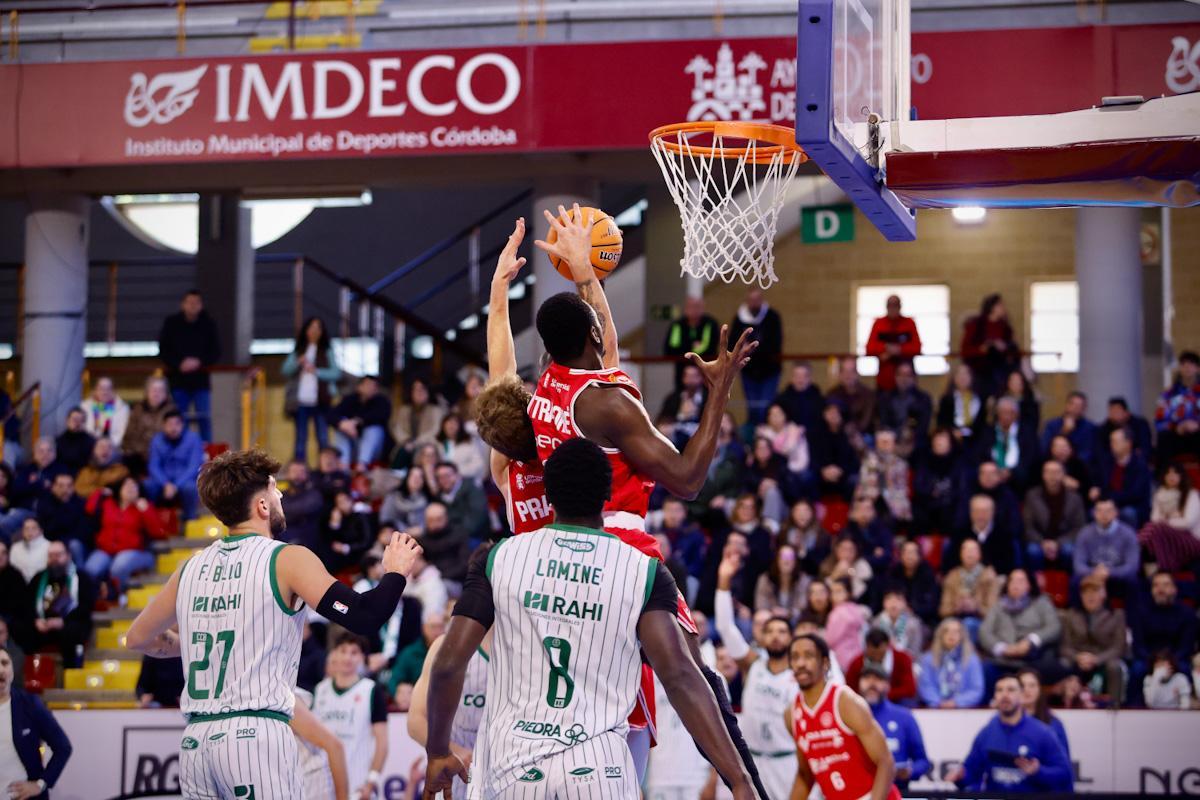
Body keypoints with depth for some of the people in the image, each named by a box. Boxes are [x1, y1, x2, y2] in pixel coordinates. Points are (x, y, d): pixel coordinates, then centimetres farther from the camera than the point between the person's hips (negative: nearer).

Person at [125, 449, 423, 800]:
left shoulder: (192, 568, 14)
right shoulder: (287, 560, -3)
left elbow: (138, 638, 27)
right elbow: (364, 617, -11)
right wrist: (395, 572, 7)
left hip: (195, 741, 6)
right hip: (256, 735, -6)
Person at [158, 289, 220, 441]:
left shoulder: (208, 324, 0)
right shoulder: (171, 323, 1)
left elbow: (216, 352, 2)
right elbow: (163, 351, 2)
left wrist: (200, 362, -14)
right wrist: (179, 365, -13)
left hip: (201, 380, 0)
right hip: (178, 380, 1)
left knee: (204, 420, -2)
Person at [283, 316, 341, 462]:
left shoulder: (327, 352, 7)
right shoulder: (298, 351, 13)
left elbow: (336, 373, -3)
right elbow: (285, 370, 4)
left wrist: (316, 371, -14)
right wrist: (298, 362, -14)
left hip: (320, 401, -2)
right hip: (301, 401, 2)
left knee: (323, 438, -3)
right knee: (301, 439, 4)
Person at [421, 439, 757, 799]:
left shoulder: (498, 559, 2)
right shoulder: (644, 573, -2)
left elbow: (448, 664, -1)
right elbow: (679, 676, -13)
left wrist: (438, 752, 13)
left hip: (511, 764, 1)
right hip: (598, 767, -1)